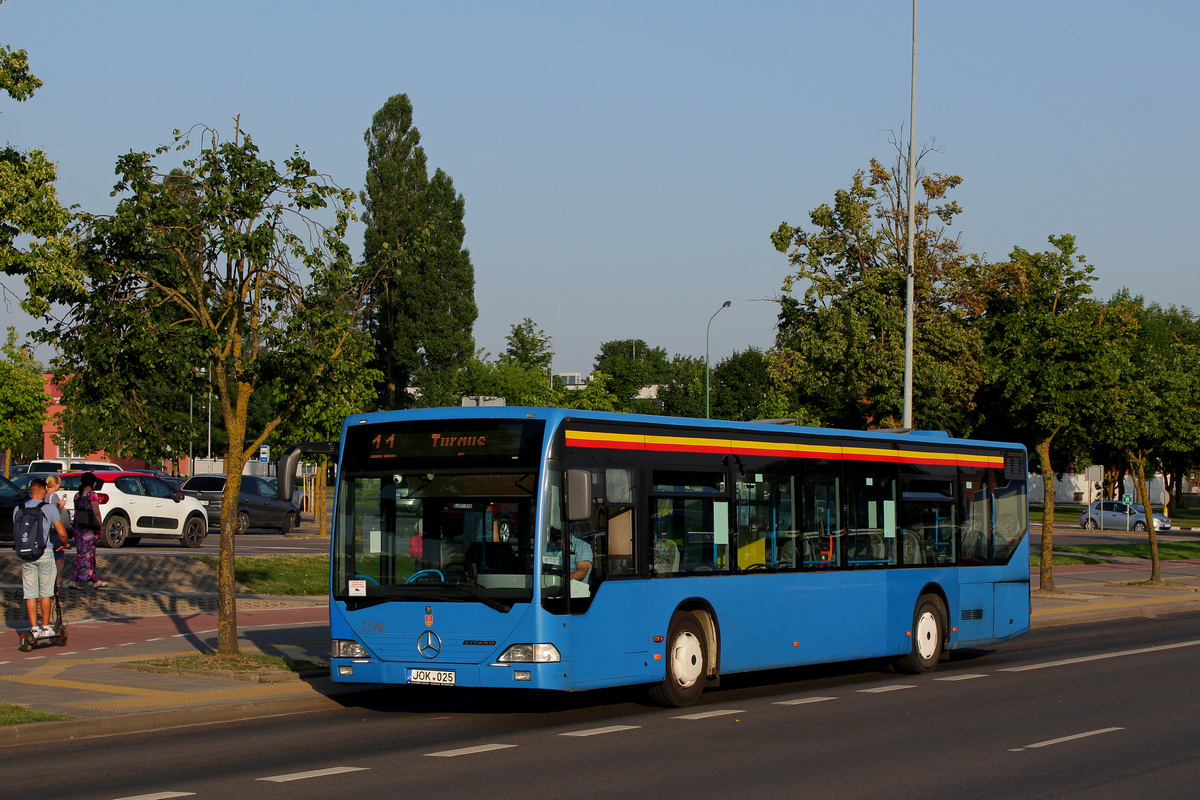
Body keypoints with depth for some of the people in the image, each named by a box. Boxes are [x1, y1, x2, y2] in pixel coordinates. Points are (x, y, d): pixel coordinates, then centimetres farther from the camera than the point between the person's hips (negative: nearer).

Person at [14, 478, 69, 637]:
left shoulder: (18, 509, 5)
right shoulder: (49, 508, -5)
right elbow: (61, 533, -6)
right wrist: (64, 544, 13)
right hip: (45, 552, -2)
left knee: (30, 594, 5)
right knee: (46, 593, 7)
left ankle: (34, 628, 3)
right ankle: (46, 627, 10)